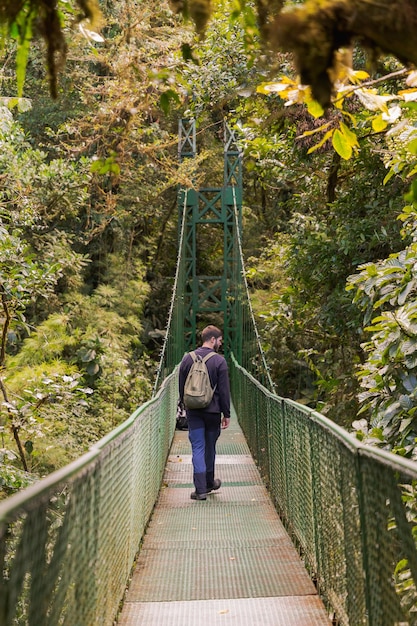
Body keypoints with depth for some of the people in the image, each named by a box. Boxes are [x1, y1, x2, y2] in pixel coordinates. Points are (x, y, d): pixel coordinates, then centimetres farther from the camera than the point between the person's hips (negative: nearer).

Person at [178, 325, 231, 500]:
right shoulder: (219, 361, -9)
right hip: (213, 411, -2)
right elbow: (224, 390, -9)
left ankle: (201, 489, -2)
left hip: (193, 412, 2)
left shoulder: (187, 359, 3)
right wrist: (226, 414, -2)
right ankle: (209, 482, 32)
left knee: (197, 448, 3)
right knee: (210, 447, 15)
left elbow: (181, 387, 9)